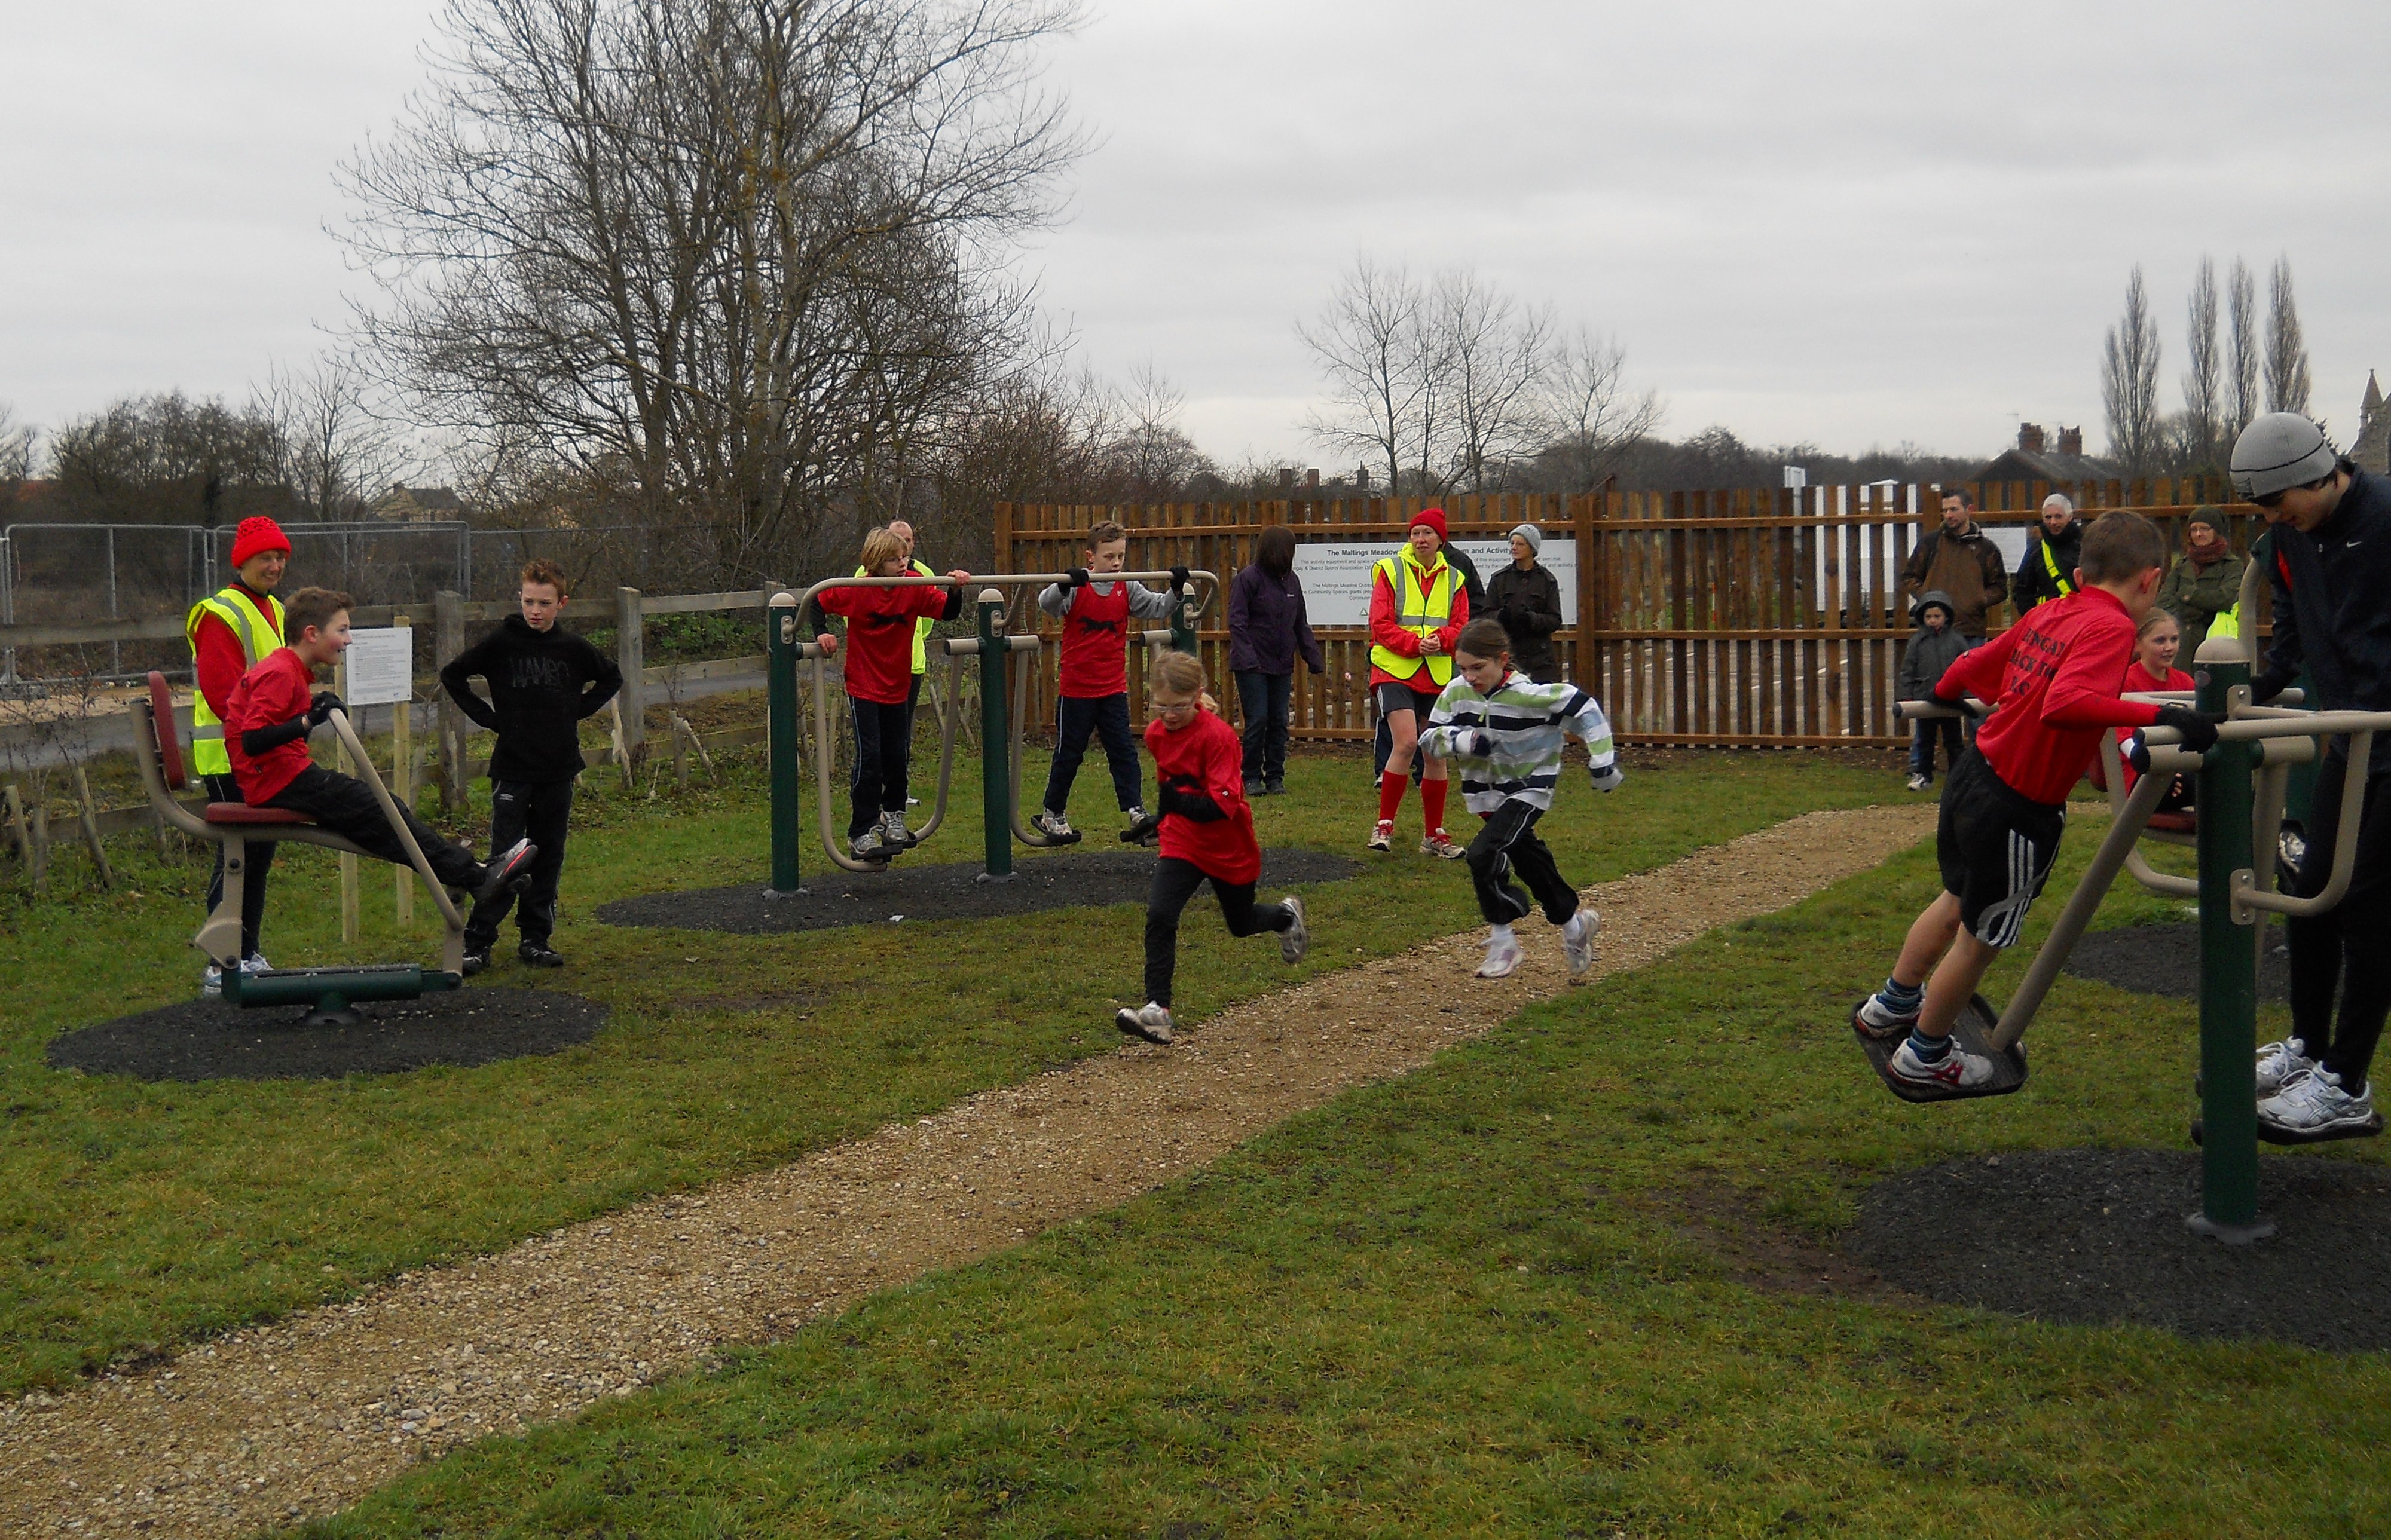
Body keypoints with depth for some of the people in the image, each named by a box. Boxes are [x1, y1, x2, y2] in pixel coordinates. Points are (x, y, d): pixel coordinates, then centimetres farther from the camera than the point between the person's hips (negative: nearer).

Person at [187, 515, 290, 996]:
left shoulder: (274, 611, 17)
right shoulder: (219, 615, -12)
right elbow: (222, 693, -20)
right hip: (229, 757, -9)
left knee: (260, 854, 13)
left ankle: (249, 954, 23)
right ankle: (221, 965, -4)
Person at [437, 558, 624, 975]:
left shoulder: (572, 648, 3)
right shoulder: (501, 643, -4)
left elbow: (612, 679, 19)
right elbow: (452, 676, 5)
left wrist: (580, 710, 7)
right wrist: (486, 716, -2)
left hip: (559, 769, 3)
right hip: (513, 768, -3)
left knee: (549, 857, 8)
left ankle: (536, 938, 17)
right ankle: (478, 942, 0)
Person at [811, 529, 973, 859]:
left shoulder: (915, 589, -5)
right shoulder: (857, 592, -14)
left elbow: (948, 612, -4)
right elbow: (817, 603, -3)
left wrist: (956, 589, -22)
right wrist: (821, 633, -17)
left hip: (897, 687, 4)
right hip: (863, 688, -4)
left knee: (899, 756, 11)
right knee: (869, 756, -10)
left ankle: (893, 814, 38)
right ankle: (861, 832, -1)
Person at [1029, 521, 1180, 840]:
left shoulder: (1127, 589, 2)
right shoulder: (1077, 588, -11)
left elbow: (1157, 608, 4)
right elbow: (1047, 603, -25)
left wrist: (1176, 588, -13)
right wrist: (1065, 585, -44)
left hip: (1114, 687, 4)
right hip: (1076, 687, -3)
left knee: (1123, 751, 1)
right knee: (1069, 753, 7)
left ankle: (1136, 811, 0)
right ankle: (1051, 814, 21)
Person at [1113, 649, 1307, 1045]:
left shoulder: (1218, 736, -24)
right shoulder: (1156, 734, -3)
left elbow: (1223, 806, -29)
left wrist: (1177, 805, -39)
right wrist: (1160, 821, 10)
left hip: (1230, 848, -4)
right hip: (1182, 844, 4)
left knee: (1241, 925, 18)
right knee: (1159, 916, -18)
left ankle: (1287, 915, 53)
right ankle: (1158, 1012, -19)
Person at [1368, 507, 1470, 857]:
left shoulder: (1453, 579, 12)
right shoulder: (1391, 570, 1)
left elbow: (1461, 627, 8)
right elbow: (1380, 624, -5)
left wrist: (1441, 639, -13)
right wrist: (1414, 644, -18)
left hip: (1437, 675, 4)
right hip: (1395, 671, -4)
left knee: (1436, 753, 7)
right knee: (1406, 743, -20)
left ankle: (1434, 835, 19)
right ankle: (1384, 825, -8)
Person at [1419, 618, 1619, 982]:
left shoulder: (1530, 695, -23)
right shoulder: (1457, 691, -8)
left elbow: (1584, 708, -14)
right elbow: (1429, 737, -4)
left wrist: (1603, 762, -14)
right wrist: (1463, 740, -24)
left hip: (1528, 790, -6)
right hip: (1488, 792, 6)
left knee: (1484, 853, -23)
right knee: (1530, 862, 16)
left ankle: (1501, 941, -9)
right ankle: (1574, 923, 37)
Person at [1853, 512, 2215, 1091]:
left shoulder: (2048, 613, 6)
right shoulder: (2111, 628, -17)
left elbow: (1975, 664, 17)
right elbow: (2065, 703, -34)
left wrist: (1944, 695, 38)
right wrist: (2158, 715, -39)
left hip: (1974, 772, 8)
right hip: (2019, 806, -8)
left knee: (1959, 901, 30)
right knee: (1983, 936, 12)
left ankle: (1891, 1005, 48)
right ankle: (1924, 1055, 29)